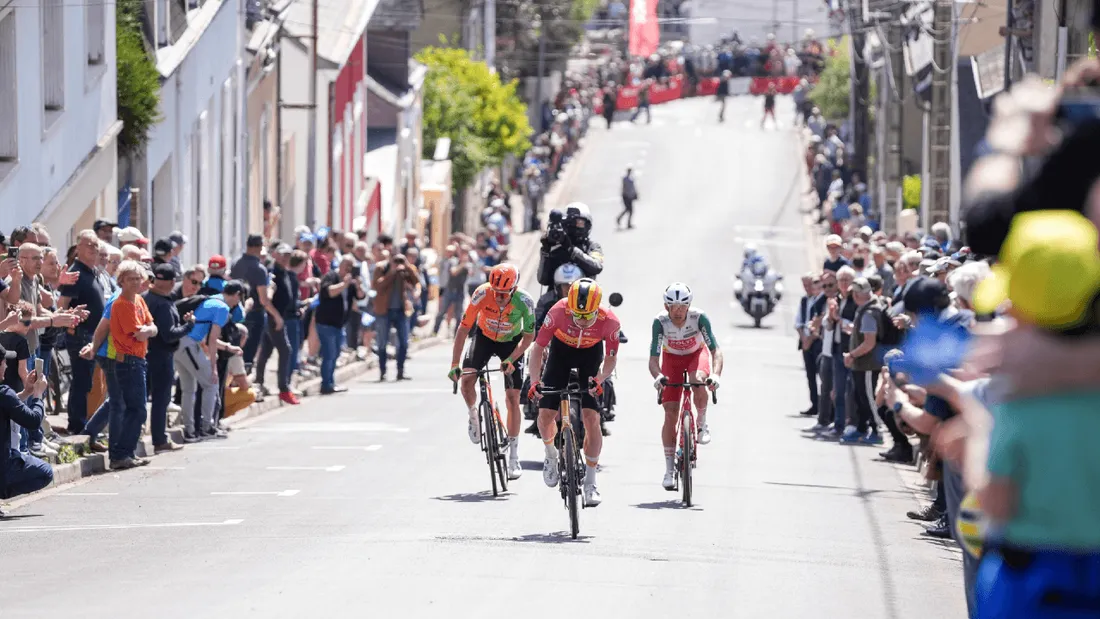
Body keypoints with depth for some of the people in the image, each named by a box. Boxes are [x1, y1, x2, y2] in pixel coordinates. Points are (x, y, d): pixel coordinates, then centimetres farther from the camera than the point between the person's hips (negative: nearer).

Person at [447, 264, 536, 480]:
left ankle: (513, 454, 1)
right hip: (484, 336, 1)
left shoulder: (524, 301, -31)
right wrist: (454, 365, -29)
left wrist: (511, 359, -29)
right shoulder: (483, 294, -31)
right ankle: (473, 414, 12)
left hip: (511, 343, -1)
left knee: (512, 398, -7)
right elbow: (464, 328, -25)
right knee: (467, 380, -21)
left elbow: (529, 336, -17)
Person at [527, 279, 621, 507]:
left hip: (591, 353, -1)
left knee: (591, 417, -11)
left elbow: (611, 357, -16)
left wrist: (600, 379, -35)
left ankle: (590, 483, 1)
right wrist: (534, 381, -39)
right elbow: (538, 347, -26)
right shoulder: (558, 311, -35)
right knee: (546, 413, -9)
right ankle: (552, 456, 25)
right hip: (562, 349, 1)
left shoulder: (609, 321, -32)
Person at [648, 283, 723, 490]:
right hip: (672, 358, 1)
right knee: (670, 413, -8)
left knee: (698, 380, -37)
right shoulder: (660, 322, -29)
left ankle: (702, 424, -10)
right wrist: (658, 376, -51)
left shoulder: (699, 317, -30)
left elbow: (716, 351, -31)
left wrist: (716, 374, -49)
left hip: (696, 354, -1)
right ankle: (669, 469, 0)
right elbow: (653, 358, -30)